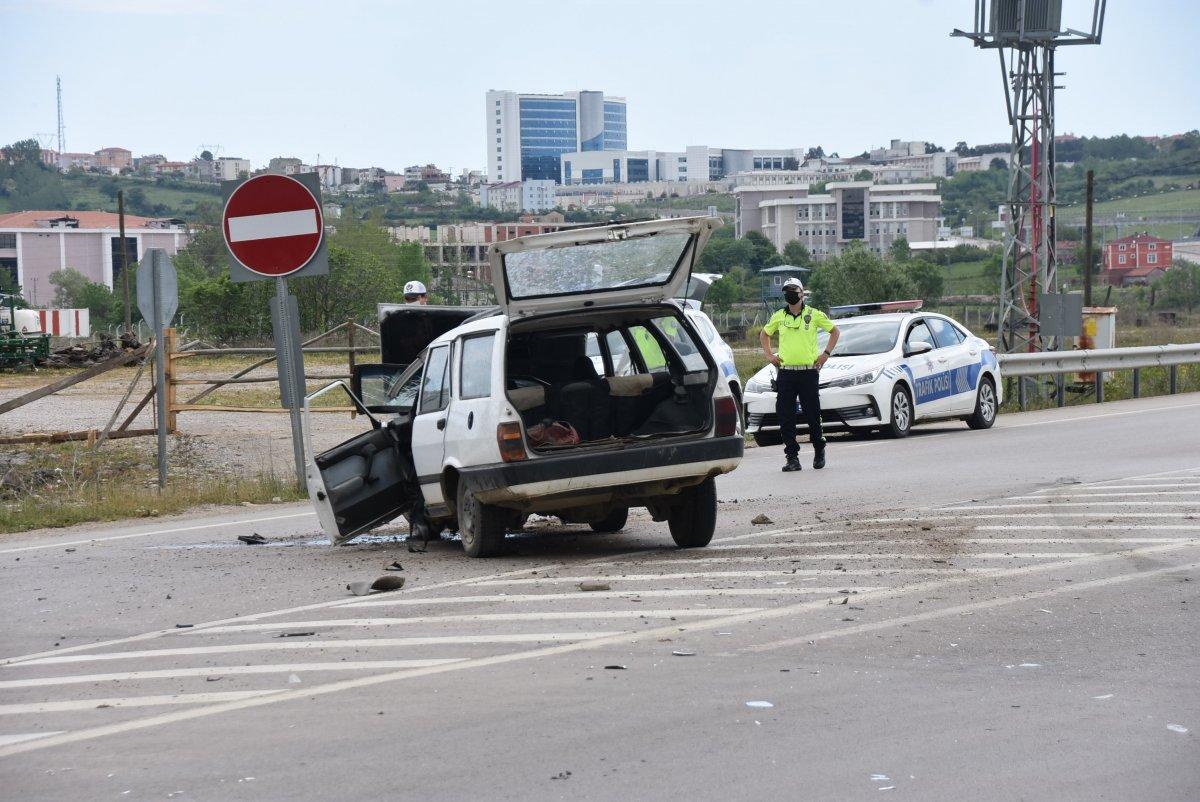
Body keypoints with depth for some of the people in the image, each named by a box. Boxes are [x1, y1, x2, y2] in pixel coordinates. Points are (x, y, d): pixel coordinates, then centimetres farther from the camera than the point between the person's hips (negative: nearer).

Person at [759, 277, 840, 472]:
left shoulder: (814, 315, 2)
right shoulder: (779, 317, 9)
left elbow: (835, 332, 12)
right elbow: (764, 334, 25)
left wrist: (826, 354, 3)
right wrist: (769, 355, 12)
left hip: (809, 372, -2)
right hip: (785, 373, 2)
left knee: (813, 415, 2)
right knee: (785, 417, -3)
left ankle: (819, 451, 23)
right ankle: (792, 457, 2)